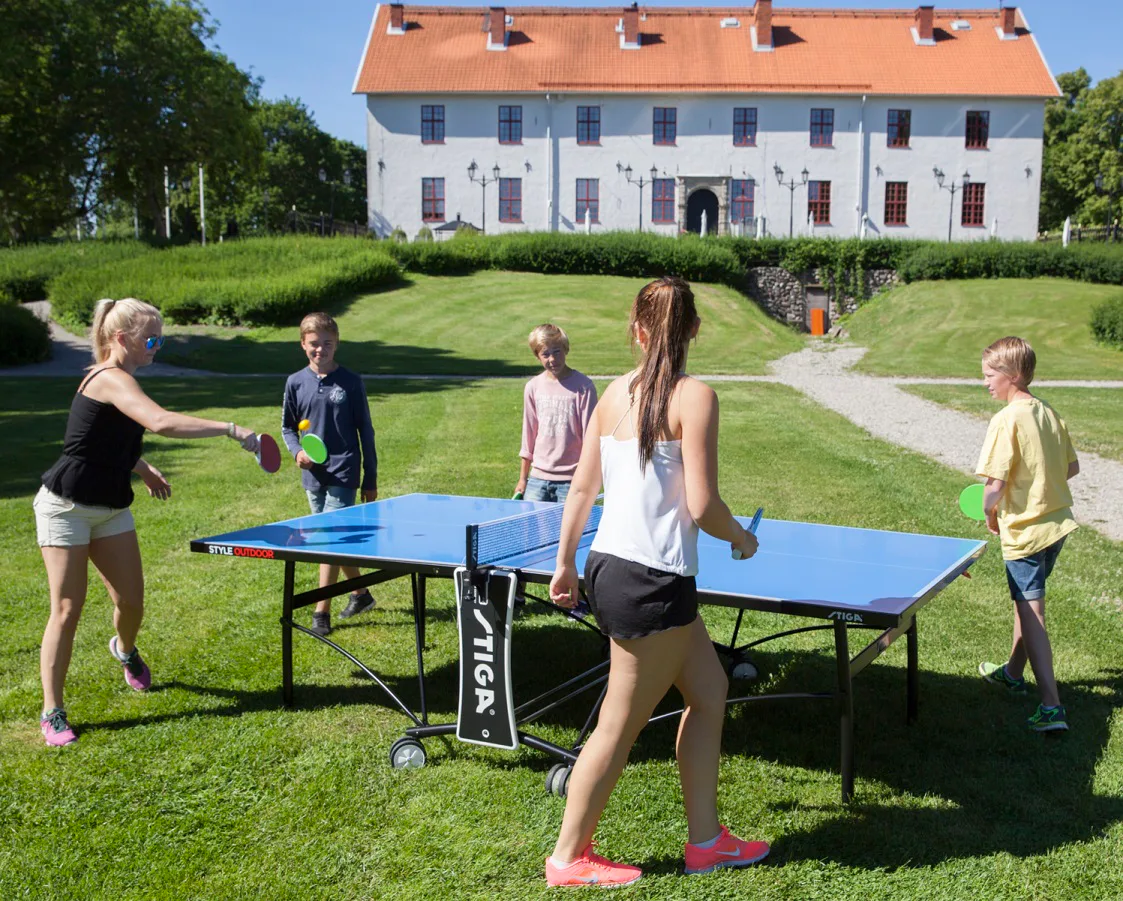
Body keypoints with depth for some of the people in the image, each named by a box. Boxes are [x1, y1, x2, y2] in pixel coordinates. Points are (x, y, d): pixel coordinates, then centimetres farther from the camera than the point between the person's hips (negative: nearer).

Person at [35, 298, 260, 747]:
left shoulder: (115, 379, 7)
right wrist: (230, 429, -39)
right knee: (67, 609, -6)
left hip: (111, 509, 8)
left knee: (131, 599, 8)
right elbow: (161, 422, -39)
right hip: (66, 506, -8)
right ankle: (52, 712, 5)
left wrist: (142, 468, 15)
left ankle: (125, 650, 43)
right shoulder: (111, 379, -23)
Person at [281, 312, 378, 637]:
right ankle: (361, 593, 34)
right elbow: (288, 427, 14)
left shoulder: (350, 382, -3)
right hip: (313, 475, 4)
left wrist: (370, 479, 0)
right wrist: (297, 452, -7)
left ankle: (321, 612, -6)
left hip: (343, 474, -4)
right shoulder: (296, 383, 4)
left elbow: (365, 431, 1)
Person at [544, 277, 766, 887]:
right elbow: (702, 507, -16)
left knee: (710, 690, 19)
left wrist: (565, 563, 20)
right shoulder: (695, 397, -13)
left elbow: (581, 487, 10)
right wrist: (741, 538, 4)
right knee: (620, 726, 7)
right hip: (651, 581, -8)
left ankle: (705, 840, 28)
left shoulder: (613, 393, 7)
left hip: (608, 564, 8)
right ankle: (568, 858, 22)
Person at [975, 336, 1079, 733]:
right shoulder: (1049, 413, 5)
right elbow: (1071, 467, 14)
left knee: (1031, 614, -5)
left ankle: (1051, 706, -8)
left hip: (1024, 530, -8)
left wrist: (990, 514, -4)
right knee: (1026, 602, 24)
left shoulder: (1007, 420, -19)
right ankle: (1014, 673, 41)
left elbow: (996, 483, -22)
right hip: (1057, 522, 8)